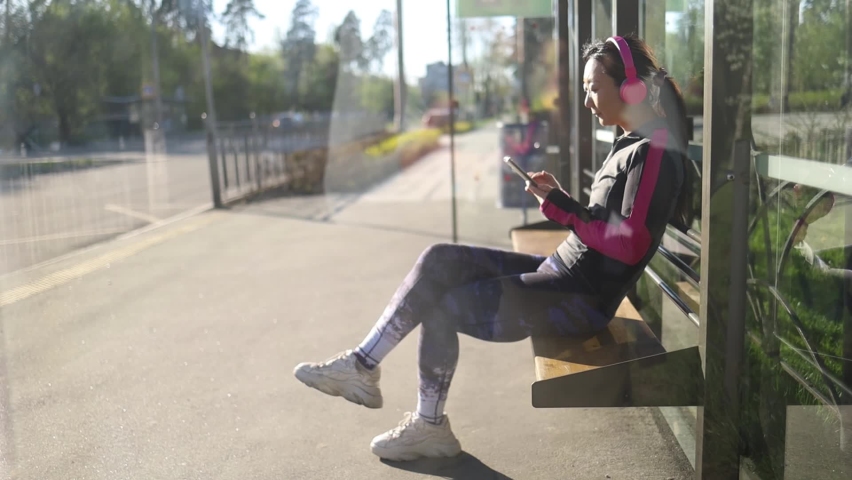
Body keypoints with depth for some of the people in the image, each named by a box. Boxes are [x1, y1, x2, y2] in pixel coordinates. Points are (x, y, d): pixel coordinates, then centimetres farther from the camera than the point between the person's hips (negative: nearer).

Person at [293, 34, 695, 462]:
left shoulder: (655, 150, -15)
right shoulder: (629, 145, 15)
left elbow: (631, 244, -23)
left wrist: (561, 205, -19)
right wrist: (556, 199, 1)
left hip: (582, 298, -9)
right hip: (560, 272, 9)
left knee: (439, 307, -7)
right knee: (438, 261, -1)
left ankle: (429, 426, 11)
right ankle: (362, 364, 0)